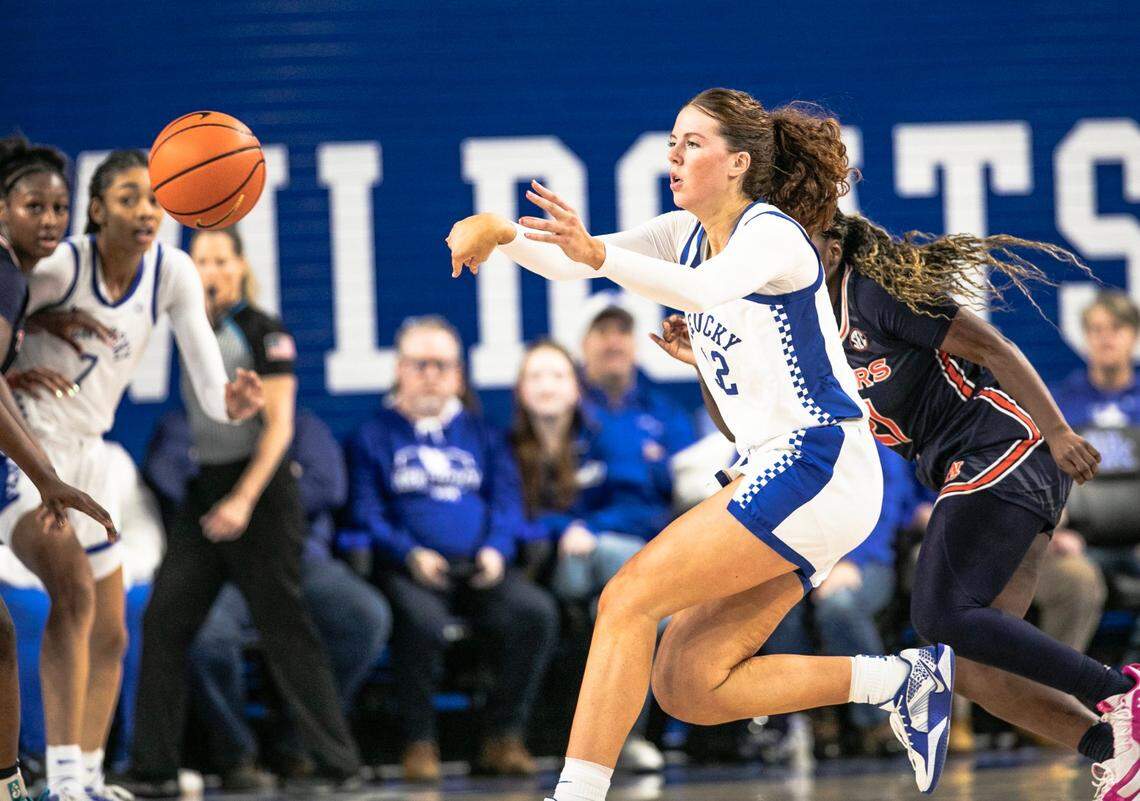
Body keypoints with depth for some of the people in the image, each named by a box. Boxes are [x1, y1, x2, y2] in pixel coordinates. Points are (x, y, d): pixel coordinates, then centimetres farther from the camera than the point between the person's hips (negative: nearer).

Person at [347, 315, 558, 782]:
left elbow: (507, 502, 14)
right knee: (423, 620, -38)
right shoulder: (375, 437, 14)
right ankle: (419, 743, -22)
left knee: (537, 612, -27)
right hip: (408, 569, -3)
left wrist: (495, 549, -9)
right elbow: (366, 513, 3)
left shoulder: (481, 436, 24)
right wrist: (410, 553, -16)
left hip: (478, 569, 3)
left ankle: (503, 738, -17)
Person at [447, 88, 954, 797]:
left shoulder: (771, 233, -13)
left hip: (818, 467, -9)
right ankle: (902, 679, 6)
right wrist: (501, 233, -15)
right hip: (775, 472, 9)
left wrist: (600, 255, -51)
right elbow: (572, 263, 5)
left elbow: (706, 288, -36)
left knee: (629, 600, -17)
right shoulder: (689, 234, 13)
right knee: (686, 687, 1)